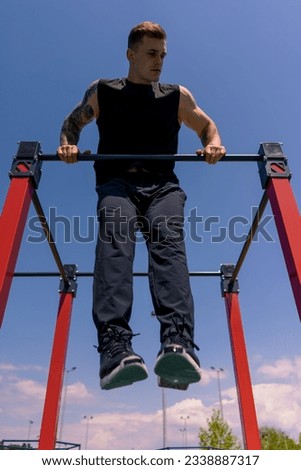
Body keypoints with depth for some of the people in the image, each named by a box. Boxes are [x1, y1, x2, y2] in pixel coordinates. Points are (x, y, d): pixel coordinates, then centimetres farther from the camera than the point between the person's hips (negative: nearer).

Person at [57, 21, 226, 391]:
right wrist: (68, 144, 3)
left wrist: (213, 144, 7)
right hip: (117, 182, -1)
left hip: (163, 185, 1)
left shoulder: (178, 96, 22)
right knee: (114, 240, -35)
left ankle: (177, 346, -49)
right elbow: (72, 122, 28)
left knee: (168, 242, -32)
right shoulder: (101, 92, 19)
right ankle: (115, 350, -48)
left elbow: (207, 126, 32)